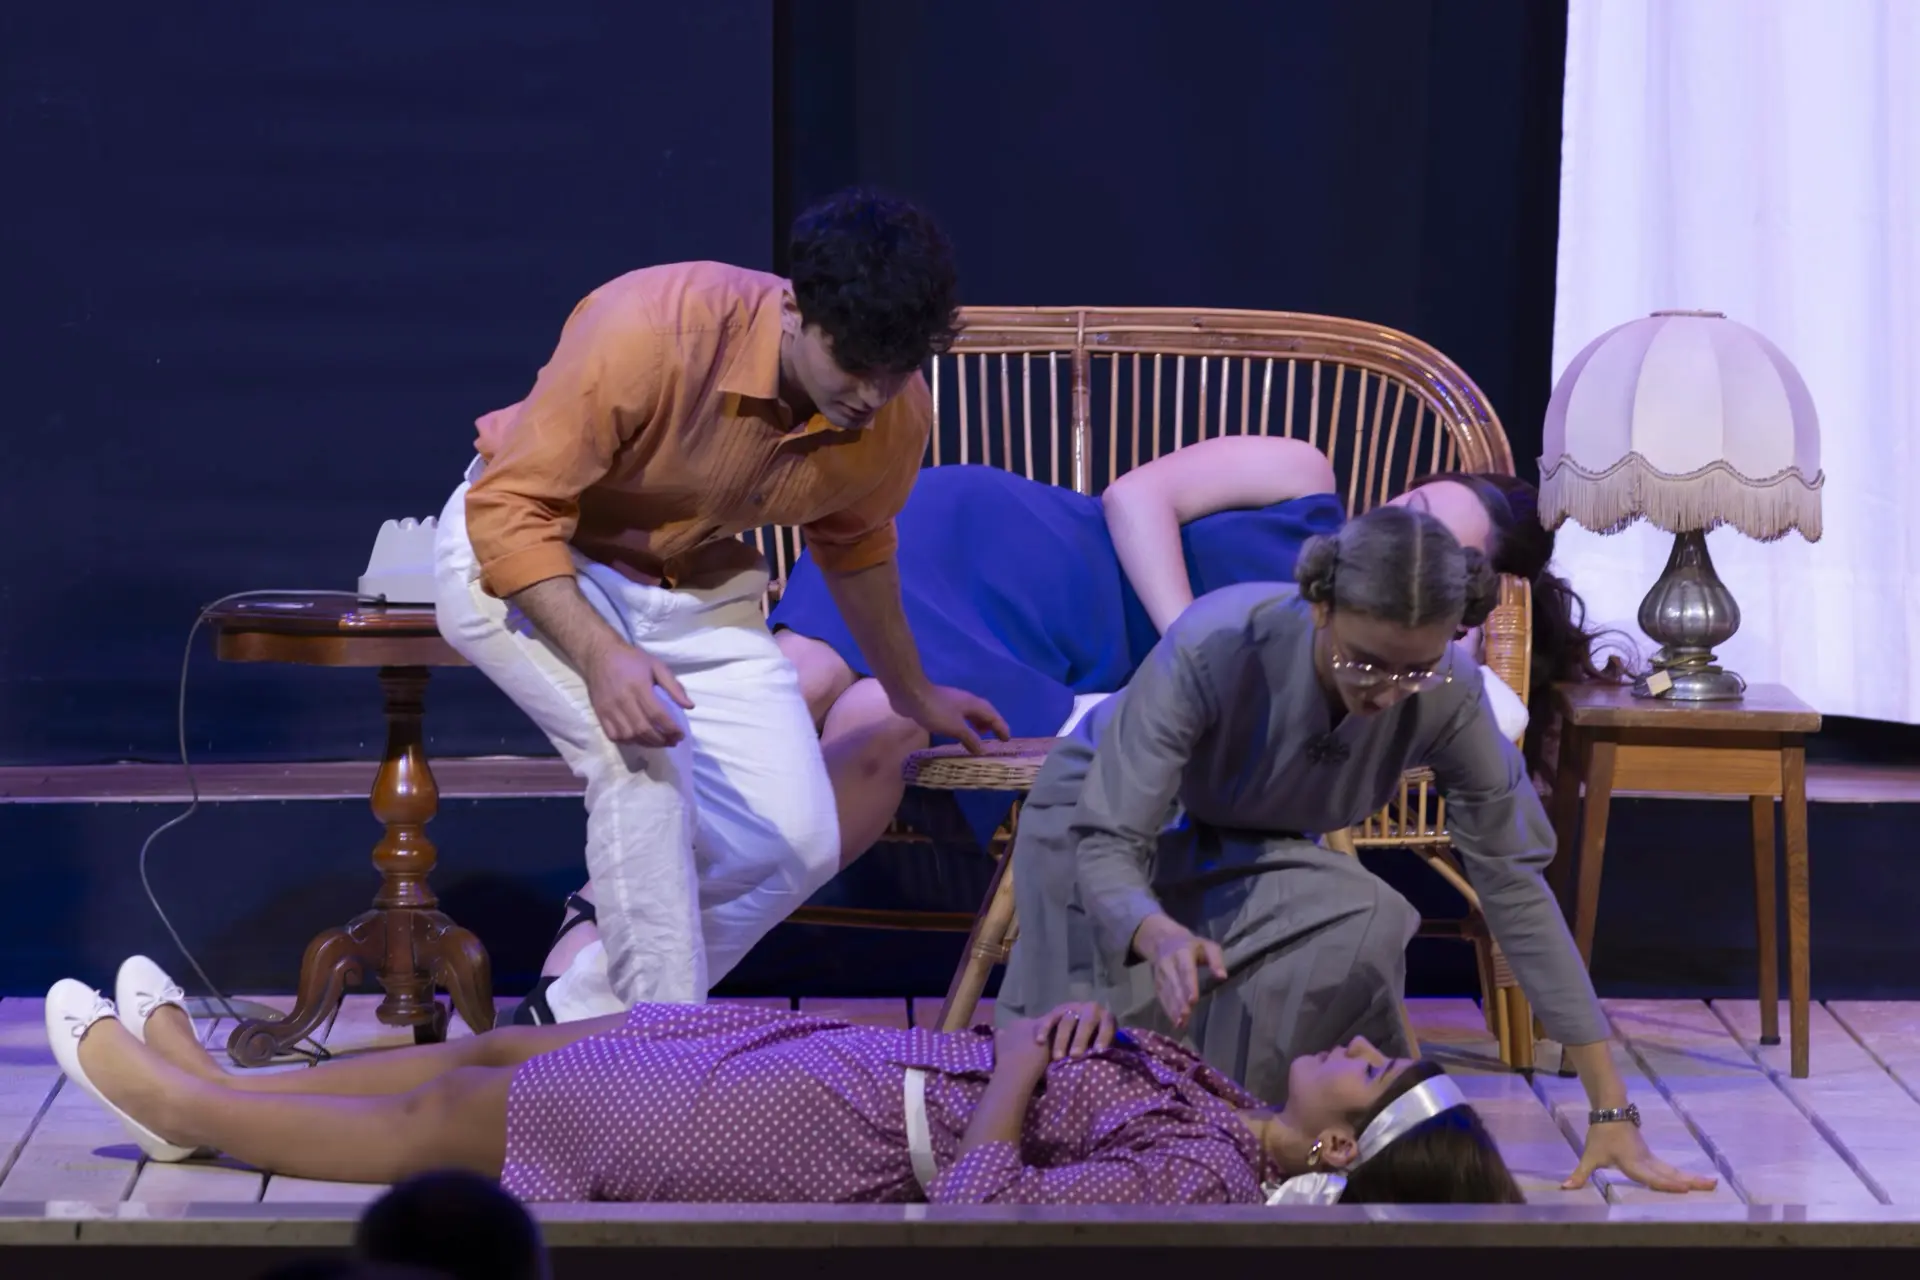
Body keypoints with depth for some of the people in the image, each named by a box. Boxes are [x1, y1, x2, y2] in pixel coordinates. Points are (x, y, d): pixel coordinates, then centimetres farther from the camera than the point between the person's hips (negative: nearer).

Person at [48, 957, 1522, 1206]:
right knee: (497, 1051, 16)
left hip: (826, 1140, -8)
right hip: (842, 1066, 8)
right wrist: (1078, 1026, -6)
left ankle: (181, 1103, 22)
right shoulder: (1233, 1122, -1)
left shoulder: (1204, 1178, -27)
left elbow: (980, 1207, -33)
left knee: (452, 1117, 5)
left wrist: (1016, 1065, -19)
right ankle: (210, 1088, 31)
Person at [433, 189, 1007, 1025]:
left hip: (693, 583, 6)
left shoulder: (895, 414, -15)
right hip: (524, 561, -6)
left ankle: (592, 1005, 12)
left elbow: (852, 543, 10)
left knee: (799, 843, -5)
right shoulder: (651, 331, -35)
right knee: (644, 751, -32)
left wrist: (911, 694, 24)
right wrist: (598, 654, -45)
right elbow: (510, 513, -30)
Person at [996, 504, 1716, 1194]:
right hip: (1103, 819, -3)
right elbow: (1106, 847, -37)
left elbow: (1513, 884, -21)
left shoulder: (1445, 696, -28)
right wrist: (1161, 936, -62)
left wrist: (1611, 1109, -22)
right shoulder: (1212, 649, -39)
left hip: (1246, 849, 3)